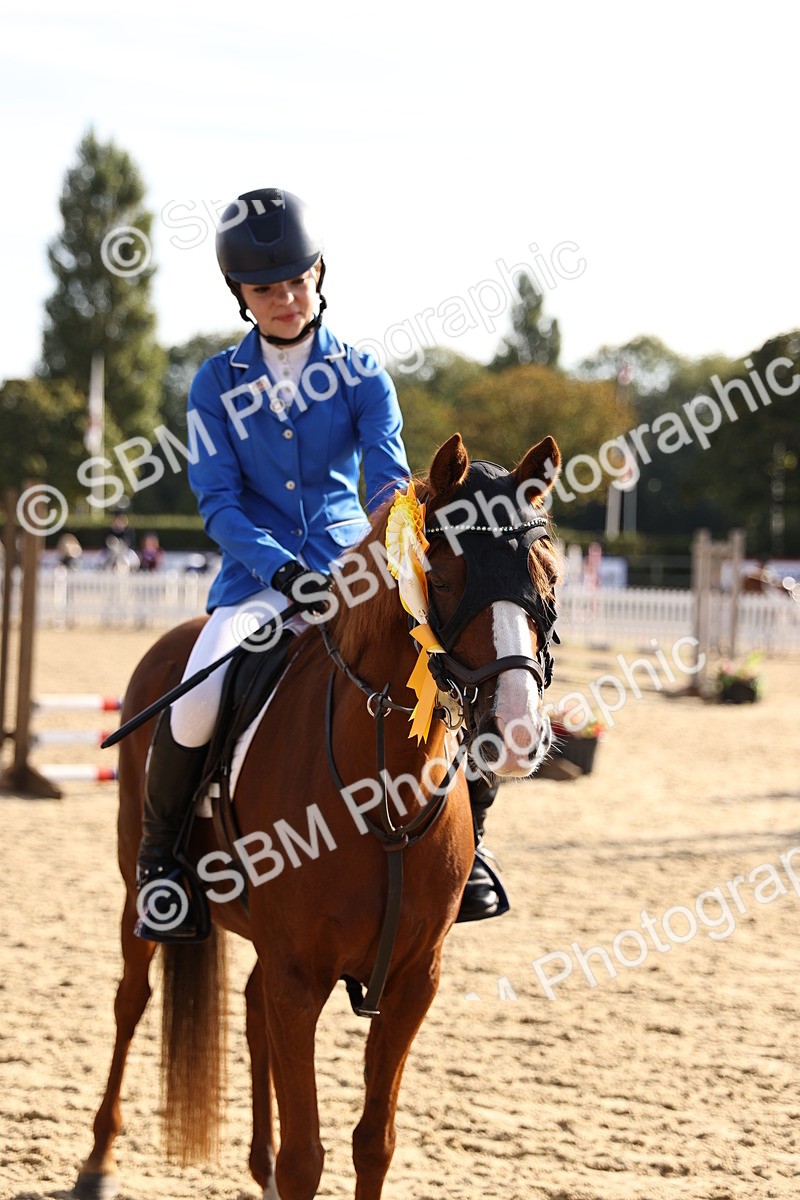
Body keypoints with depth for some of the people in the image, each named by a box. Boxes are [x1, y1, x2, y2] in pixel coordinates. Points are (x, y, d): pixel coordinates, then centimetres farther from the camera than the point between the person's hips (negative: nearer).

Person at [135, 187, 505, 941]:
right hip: (258, 575, -1)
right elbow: (217, 501, -5)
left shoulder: (361, 376, 4)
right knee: (193, 709, -28)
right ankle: (159, 859, -2)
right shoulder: (217, 384, 3)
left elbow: (388, 478, -8)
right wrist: (281, 568, -22)